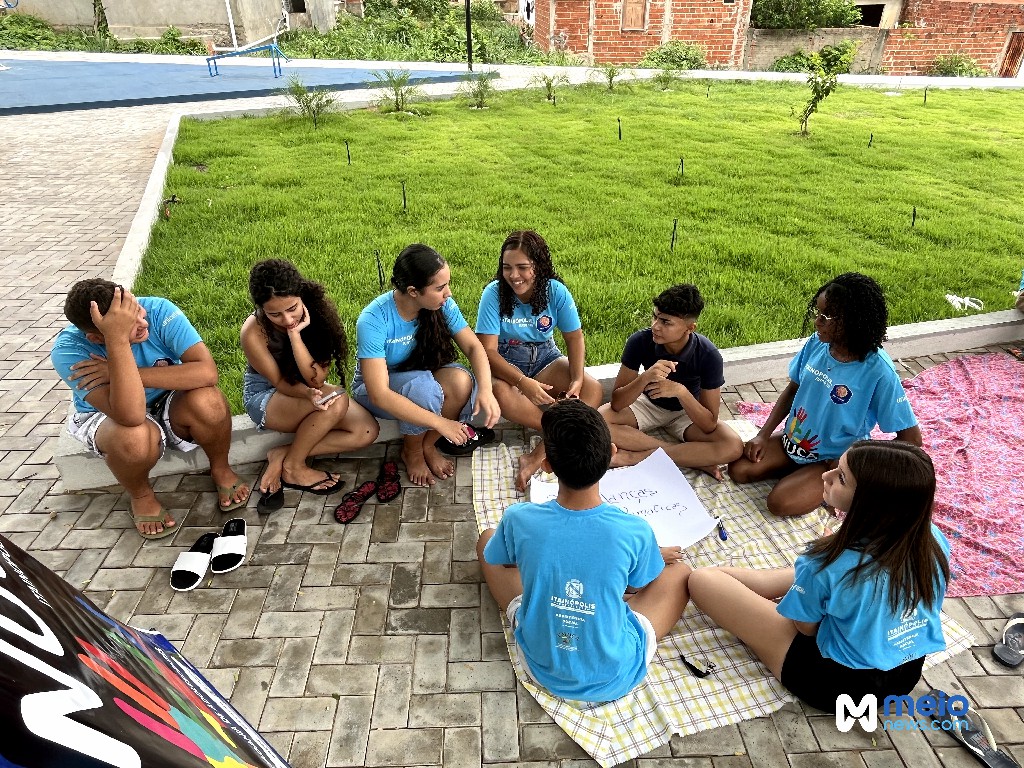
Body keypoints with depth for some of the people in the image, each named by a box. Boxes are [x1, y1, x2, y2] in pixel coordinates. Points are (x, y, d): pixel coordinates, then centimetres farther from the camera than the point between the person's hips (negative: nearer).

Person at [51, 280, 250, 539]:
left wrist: (118, 372, -33)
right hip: (107, 416, -1)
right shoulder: (69, 351, -28)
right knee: (135, 437, -36)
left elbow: (207, 372, -36)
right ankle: (141, 495, -1)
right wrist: (118, 339, -49)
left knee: (206, 400, -33)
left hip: (169, 404, 1)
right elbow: (131, 415, -41)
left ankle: (220, 469, -1)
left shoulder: (158, 309, -26)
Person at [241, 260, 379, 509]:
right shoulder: (254, 331, -26)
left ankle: (281, 455, -9)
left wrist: (295, 334, -34)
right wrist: (308, 394, -39)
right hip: (265, 396, -4)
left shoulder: (317, 310, -20)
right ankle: (294, 468, -11)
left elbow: (316, 380, -23)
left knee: (367, 431, -17)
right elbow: (279, 382, -17)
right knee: (335, 401, -34)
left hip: (309, 389, 5)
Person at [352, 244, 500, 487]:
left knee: (460, 381, -28)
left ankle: (428, 445, -3)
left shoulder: (442, 304, -18)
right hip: (375, 388, -4)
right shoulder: (373, 321, -32)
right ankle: (412, 451, -6)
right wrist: (439, 422, -40)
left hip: (423, 374, 4)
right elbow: (379, 394, -36)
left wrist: (486, 389, -36)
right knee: (423, 386, -36)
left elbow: (473, 346, -15)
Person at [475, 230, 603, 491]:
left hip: (545, 359, 3)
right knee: (501, 394, -38)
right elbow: (488, 350, -22)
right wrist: (523, 382, -37)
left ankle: (538, 456, -28)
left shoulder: (555, 291, -13)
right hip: (505, 363, -2)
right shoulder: (494, 293, -19)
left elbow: (575, 337, -6)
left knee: (593, 389, -23)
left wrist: (577, 380, -24)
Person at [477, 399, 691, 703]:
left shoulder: (518, 519, -24)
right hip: (616, 677, 0)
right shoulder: (635, 531, -26)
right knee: (680, 571, 18)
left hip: (541, 668, 1)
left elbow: (494, 560, 2)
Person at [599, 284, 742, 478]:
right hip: (649, 403, 1)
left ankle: (635, 456, -22)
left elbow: (709, 425, -24)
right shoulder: (640, 341, -26)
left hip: (688, 411, -1)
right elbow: (616, 403, -24)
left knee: (733, 446, -28)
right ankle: (693, 457, -21)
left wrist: (680, 391, -41)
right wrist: (645, 378, -43)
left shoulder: (708, 355, -26)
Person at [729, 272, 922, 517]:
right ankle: (798, 469, 10)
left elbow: (911, 438, -19)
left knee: (780, 502, -22)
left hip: (834, 458, -5)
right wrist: (763, 435, -2)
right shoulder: (816, 343, -10)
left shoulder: (877, 370, -26)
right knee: (738, 470, -6)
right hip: (794, 440, 6)